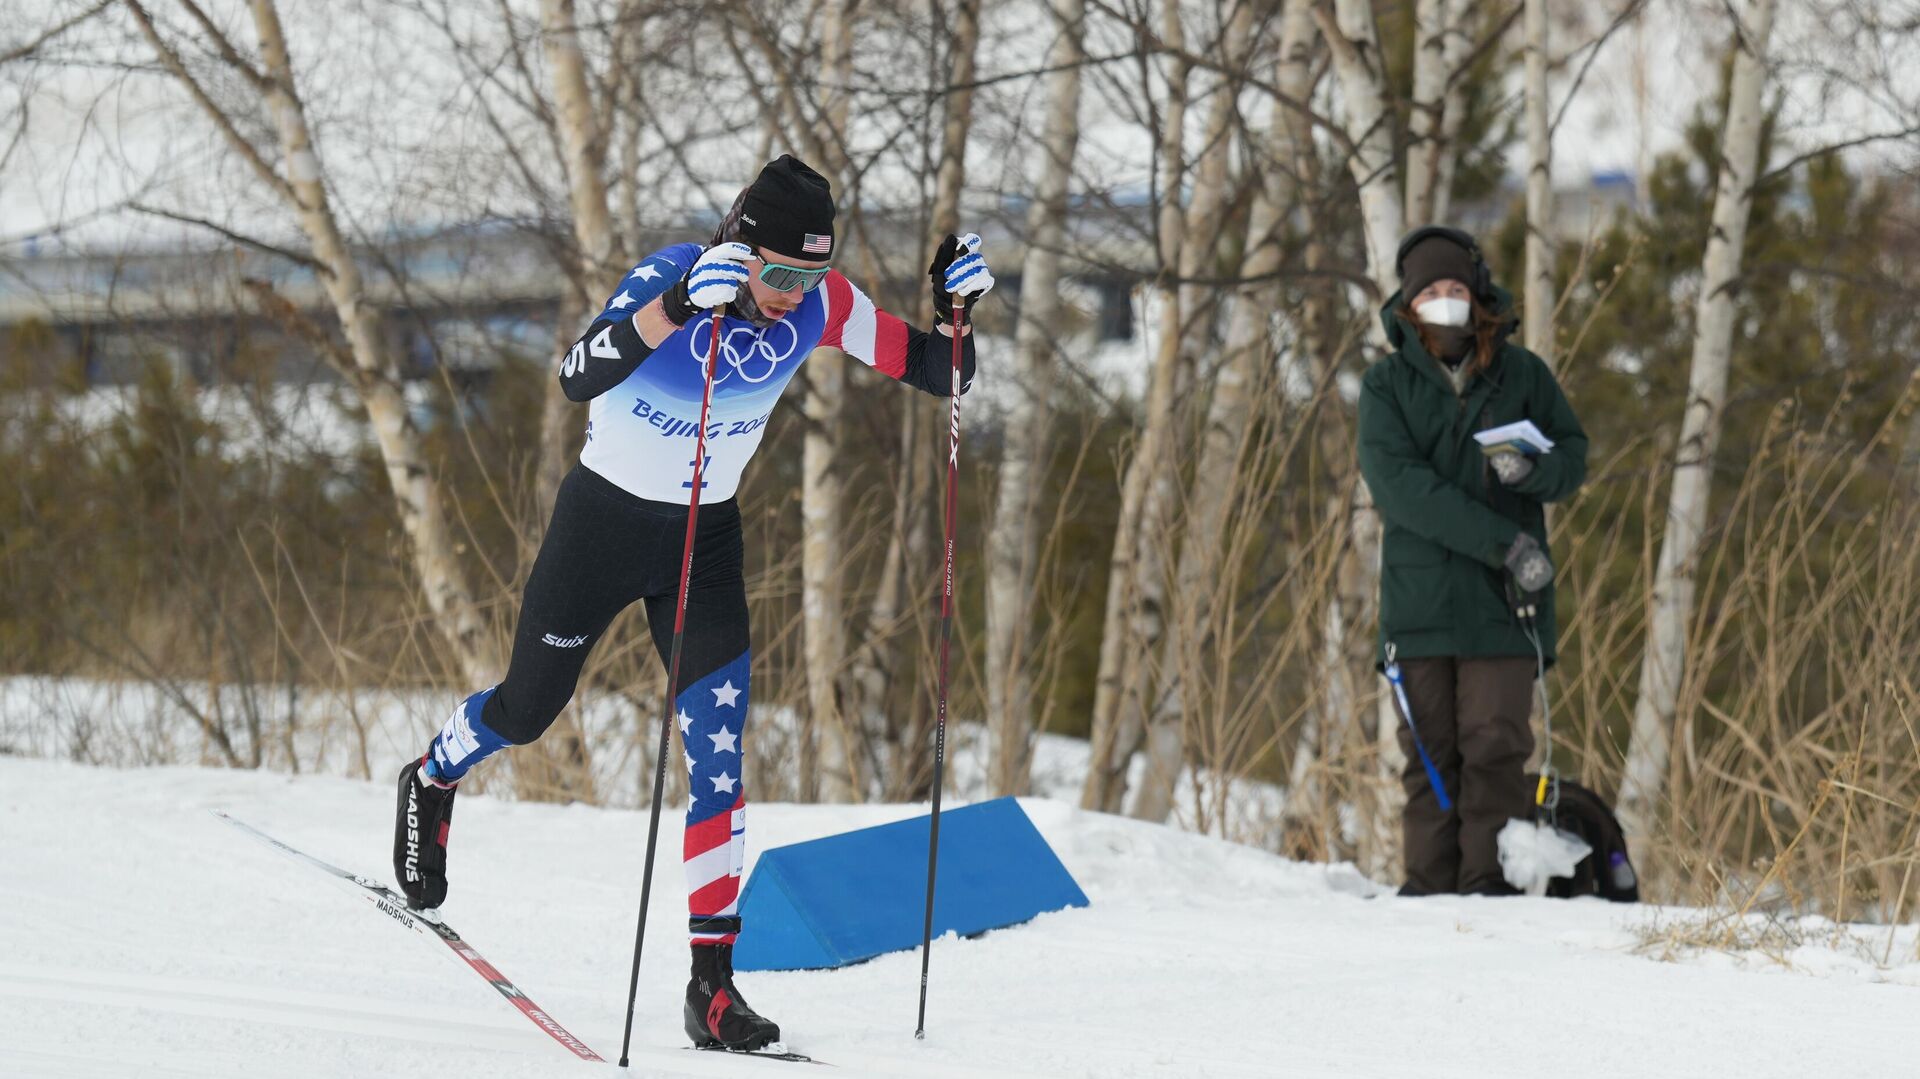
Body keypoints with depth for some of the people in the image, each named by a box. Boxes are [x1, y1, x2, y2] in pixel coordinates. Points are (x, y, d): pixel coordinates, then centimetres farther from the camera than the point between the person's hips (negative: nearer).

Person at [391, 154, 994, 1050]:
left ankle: (712, 982, -6)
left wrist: (954, 307, -28)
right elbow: (577, 379, -45)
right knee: (527, 711, 15)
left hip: (706, 539, 3)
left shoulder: (820, 306, -15)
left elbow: (939, 374, -7)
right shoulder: (671, 279, -29)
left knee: (720, 755, -9)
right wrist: (679, 307, -58)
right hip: (602, 522, -3)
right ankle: (431, 782, 50)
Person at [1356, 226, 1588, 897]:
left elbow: (1574, 458, 13)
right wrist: (1503, 541, -17)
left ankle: (1489, 882, -4)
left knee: (1495, 746, -5)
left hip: (1502, 597, 0)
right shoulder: (1387, 385, 4)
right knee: (1429, 752, 2)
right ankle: (1429, 886, 5)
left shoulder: (1522, 375, 9)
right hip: (1418, 596, 0)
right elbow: (1398, 483, -9)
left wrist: (1532, 468, -13)